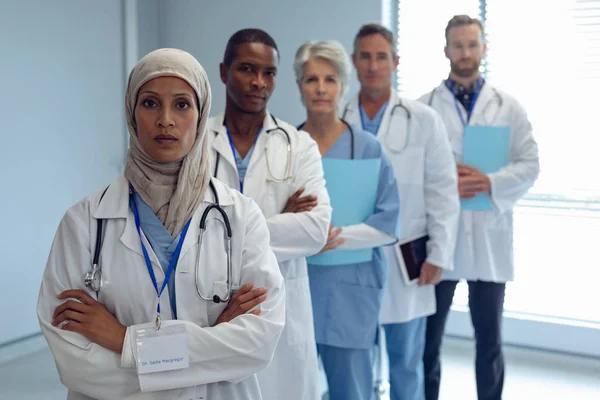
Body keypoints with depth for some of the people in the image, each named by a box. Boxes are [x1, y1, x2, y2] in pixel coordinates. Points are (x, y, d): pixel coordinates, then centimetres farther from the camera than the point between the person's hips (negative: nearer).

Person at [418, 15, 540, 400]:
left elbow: (530, 165, 2)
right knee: (428, 336, 9)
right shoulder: (423, 107, 3)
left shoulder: (509, 107, 7)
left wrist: (490, 182, -14)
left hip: (490, 236, 1)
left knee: (490, 339, 10)